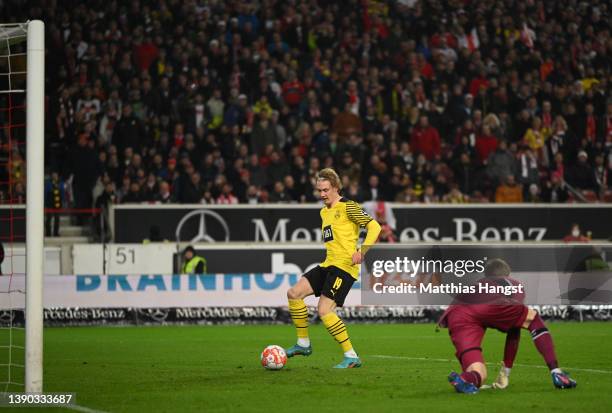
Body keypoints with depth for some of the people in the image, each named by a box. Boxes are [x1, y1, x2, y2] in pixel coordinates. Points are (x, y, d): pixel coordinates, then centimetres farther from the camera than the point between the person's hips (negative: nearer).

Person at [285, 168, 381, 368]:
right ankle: (304, 343, 12)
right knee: (294, 293, 1)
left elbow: (374, 226, -14)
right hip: (328, 264, 9)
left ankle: (351, 356, -11)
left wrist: (362, 251, -23)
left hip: (344, 266, -9)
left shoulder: (347, 207, -7)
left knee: (324, 310, -18)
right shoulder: (324, 212, 19)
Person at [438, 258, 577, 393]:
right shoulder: (514, 284, 39)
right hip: (490, 306, -3)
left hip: (454, 314, 3)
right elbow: (514, 329, 35)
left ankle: (466, 378, -35)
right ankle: (556, 373, 11)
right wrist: (507, 367, 42)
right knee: (533, 318, 24)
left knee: (478, 374, 2)